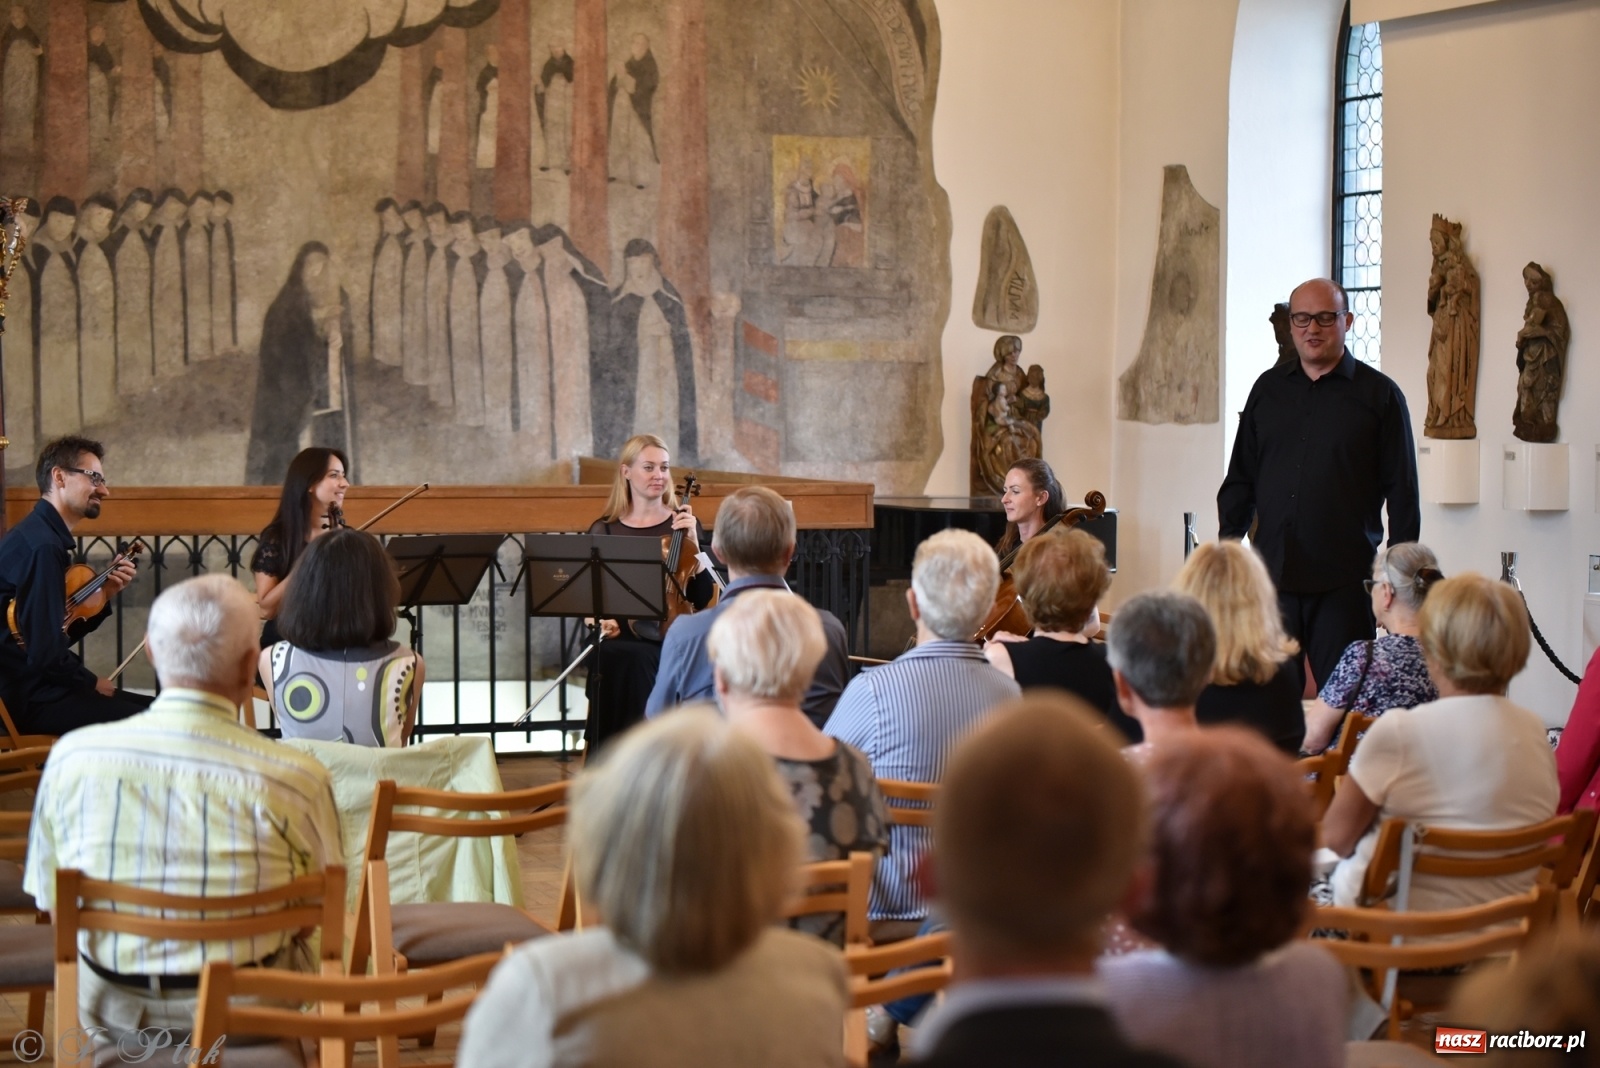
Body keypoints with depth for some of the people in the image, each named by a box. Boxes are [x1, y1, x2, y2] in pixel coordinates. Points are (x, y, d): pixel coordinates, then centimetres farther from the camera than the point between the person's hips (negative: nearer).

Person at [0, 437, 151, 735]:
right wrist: (91, 682, -8)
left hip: (38, 686, 10)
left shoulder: (47, 536, 14)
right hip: (30, 699, -10)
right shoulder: (42, 546, -19)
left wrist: (104, 596, 5)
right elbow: (45, 652, -24)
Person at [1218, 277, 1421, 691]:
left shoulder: (1379, 394, 3)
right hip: (1271, 574, 3)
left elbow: (1402, 492, 2)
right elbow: (1239, 478, 17)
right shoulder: (1268, 389, 13)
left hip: (1344, 580, -3)